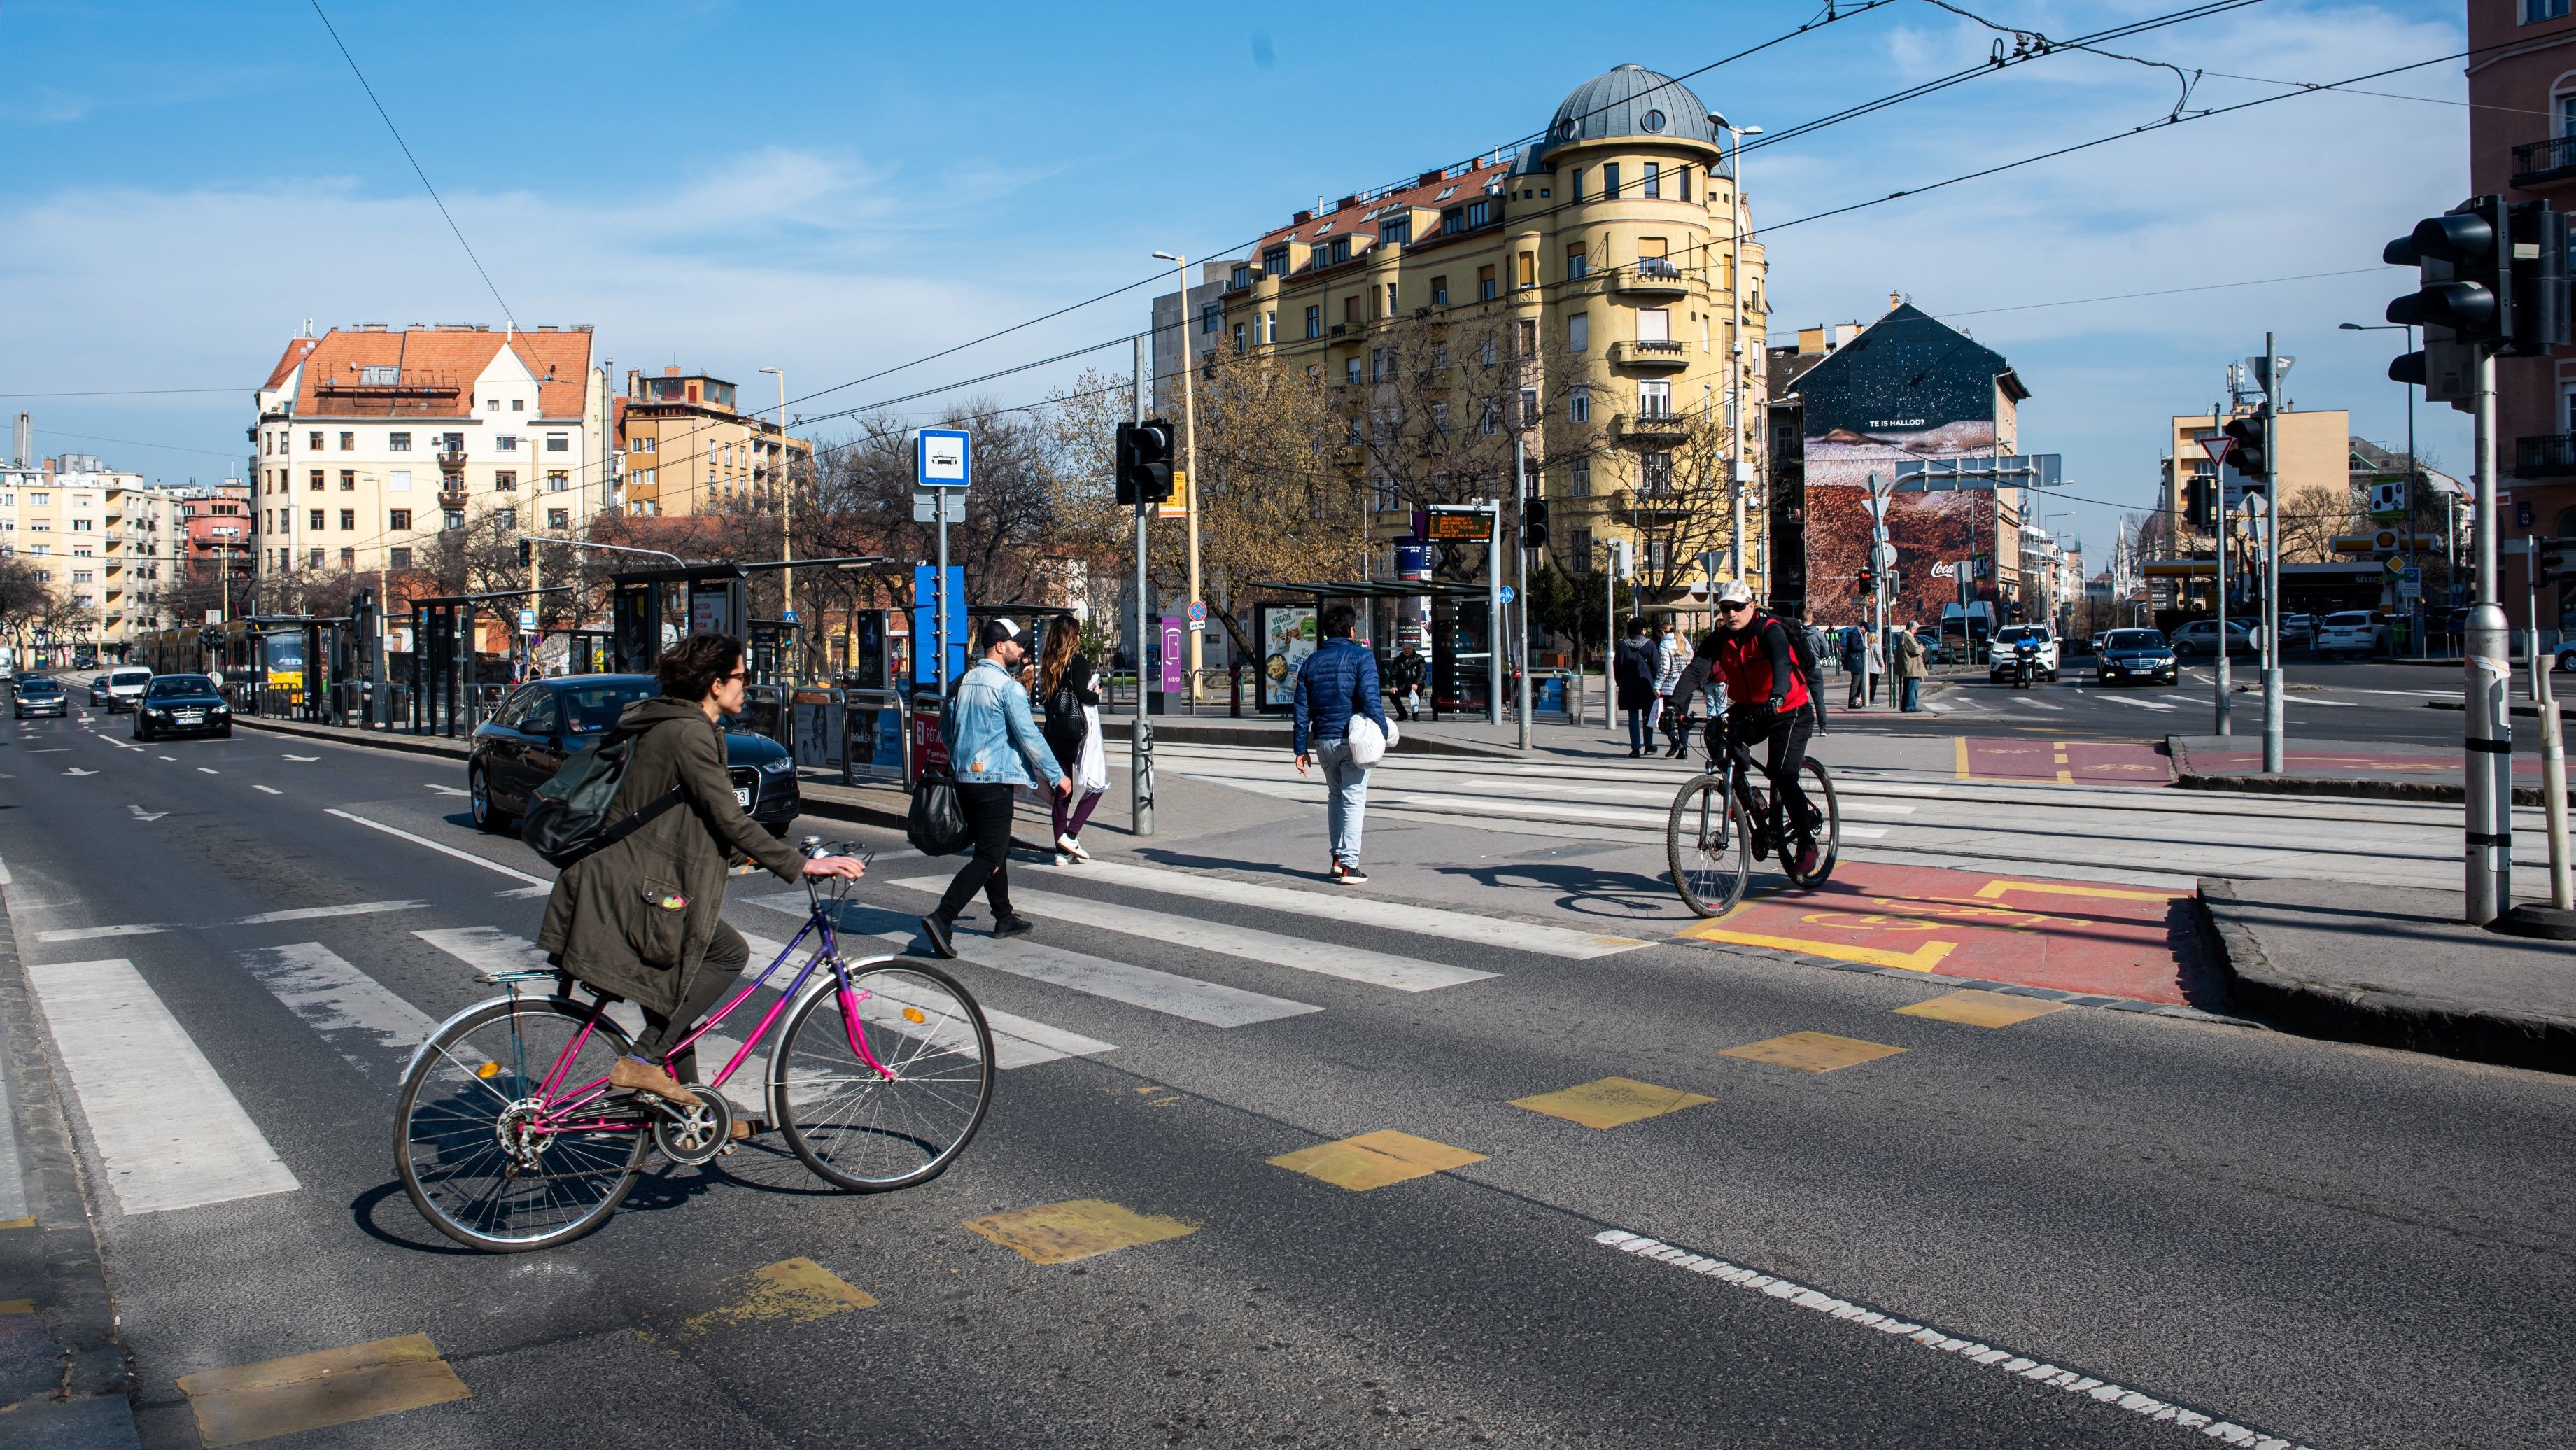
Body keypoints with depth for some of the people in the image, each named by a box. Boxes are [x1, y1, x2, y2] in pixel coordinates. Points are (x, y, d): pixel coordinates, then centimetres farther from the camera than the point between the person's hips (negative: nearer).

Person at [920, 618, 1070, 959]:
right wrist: (1057, 776, -5)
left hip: (964, 778, 9)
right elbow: (1029, 736, -14)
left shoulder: (963, 682, 10)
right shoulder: (1008, 687, -13)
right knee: (989, 858, -6)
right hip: (994, 780, -9)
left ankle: (1004, 918, 28)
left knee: (995, 848, 20)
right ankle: (942, 918, -17)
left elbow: (946, 732, 18)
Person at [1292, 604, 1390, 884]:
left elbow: (1301, 708, 9)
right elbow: (1370, 700, -15)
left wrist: (1301, 748, 12)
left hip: (1323, 742, 5)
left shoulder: (1311, 661, 11)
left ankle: (1337, 857, 18)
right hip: (1353, 740, -5)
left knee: (1335, 796, 20)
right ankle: (1348, 865, -5)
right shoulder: (1361, 656, -5)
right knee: (1353, 800, -2)